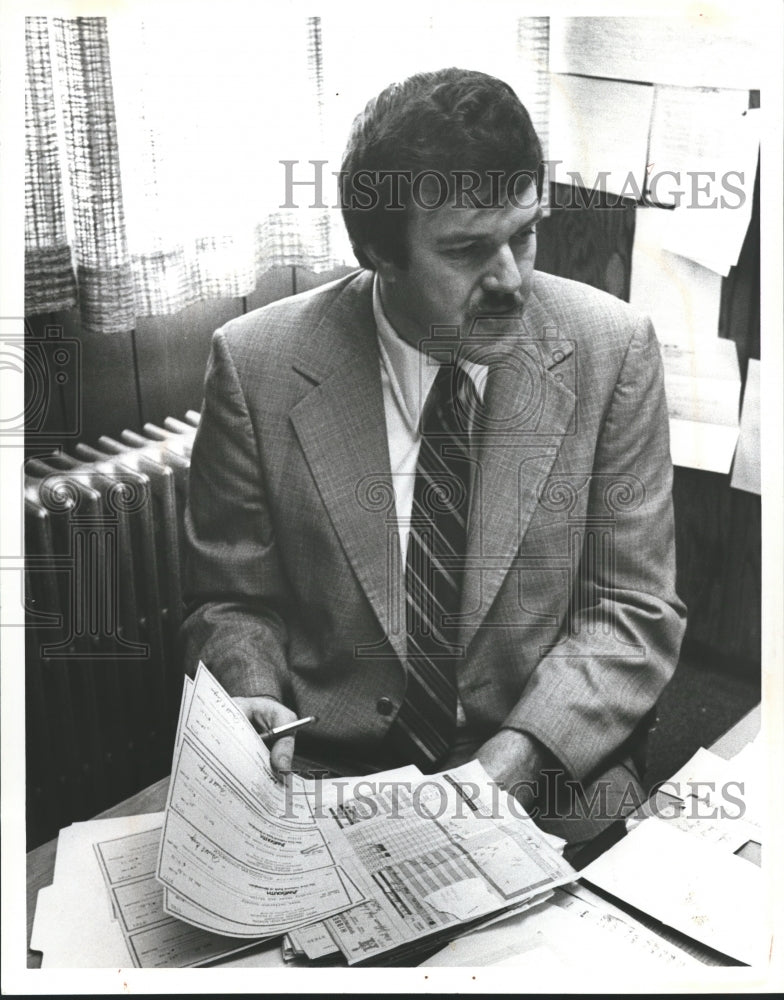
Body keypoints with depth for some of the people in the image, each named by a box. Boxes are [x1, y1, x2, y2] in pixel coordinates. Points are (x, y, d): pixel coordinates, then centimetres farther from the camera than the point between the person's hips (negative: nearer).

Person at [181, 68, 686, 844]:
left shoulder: (611, 349, -6)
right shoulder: (257, 365, -7)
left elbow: (633, 610, -2)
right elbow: (232, 601, 4)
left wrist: (515, 759, -16)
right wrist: (255, 702, -16)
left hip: (551, 782, 1)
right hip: (327, 776, 0)